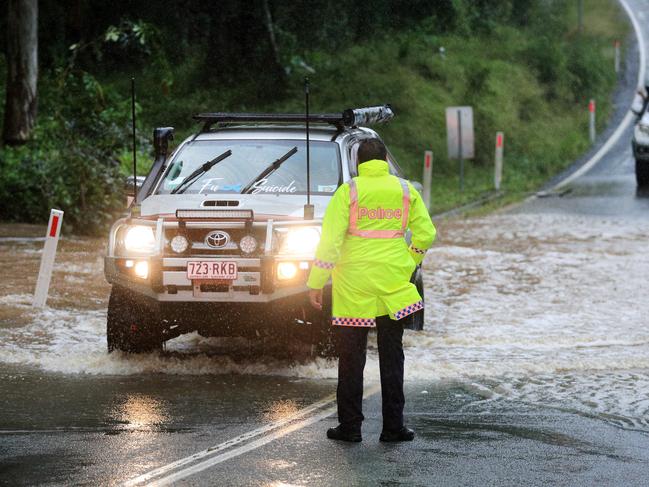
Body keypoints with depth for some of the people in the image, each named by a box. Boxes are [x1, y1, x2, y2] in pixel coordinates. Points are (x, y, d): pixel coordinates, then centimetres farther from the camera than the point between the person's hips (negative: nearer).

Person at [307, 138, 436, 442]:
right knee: (391, 356, 9)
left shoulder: (349, 191, -6)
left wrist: (316, 283, -3)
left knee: (351, 357, 6)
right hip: (393, 285, 2)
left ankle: (350, 426, 7)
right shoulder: (405, 190, 3)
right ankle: (393, 426, 9)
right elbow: (425, 234, 5)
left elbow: (330, 240, -9)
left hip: (353, 285, -2)